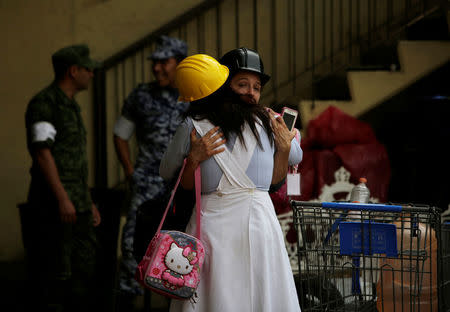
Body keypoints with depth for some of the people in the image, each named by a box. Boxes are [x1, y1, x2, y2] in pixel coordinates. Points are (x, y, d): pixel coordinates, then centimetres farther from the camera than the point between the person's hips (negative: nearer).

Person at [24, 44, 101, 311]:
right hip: (55, 207, -9)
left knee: (85, 269, 11)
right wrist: (62, 198, -25)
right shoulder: (44, 103, -10)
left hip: (78, 207, 9)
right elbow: (42, 152, -19)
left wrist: (89, 201, 23)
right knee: (56, 273, -8)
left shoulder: (71, 106, 19)